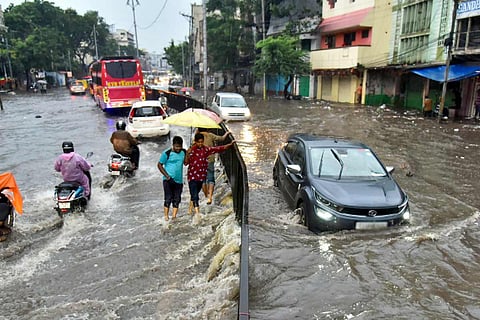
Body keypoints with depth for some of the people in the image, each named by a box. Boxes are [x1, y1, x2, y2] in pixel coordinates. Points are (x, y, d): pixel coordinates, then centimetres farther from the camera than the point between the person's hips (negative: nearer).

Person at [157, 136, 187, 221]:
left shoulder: (183, 152, 5)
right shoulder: (167, 153, -9)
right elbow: (159, 165, -4)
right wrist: (167, 176, -11)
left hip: (179, 180, 5)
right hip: (168, 180, -4)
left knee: (177, 199, 6)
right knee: (168, 199, -3)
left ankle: (174, 216, 12)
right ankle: (166, 217, 3)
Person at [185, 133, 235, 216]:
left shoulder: (206, 149, 3)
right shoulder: (191, 150, -8)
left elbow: (219, 149, 4)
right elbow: (186, 163, -11)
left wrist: (230, 144, 0)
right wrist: (187, 154, -27)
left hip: (201, 175, 5)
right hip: (192, 175, -4)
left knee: (195, 193, 18)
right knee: (194, 195, -10)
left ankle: (190, 209, 36)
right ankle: (197, 212, -15)